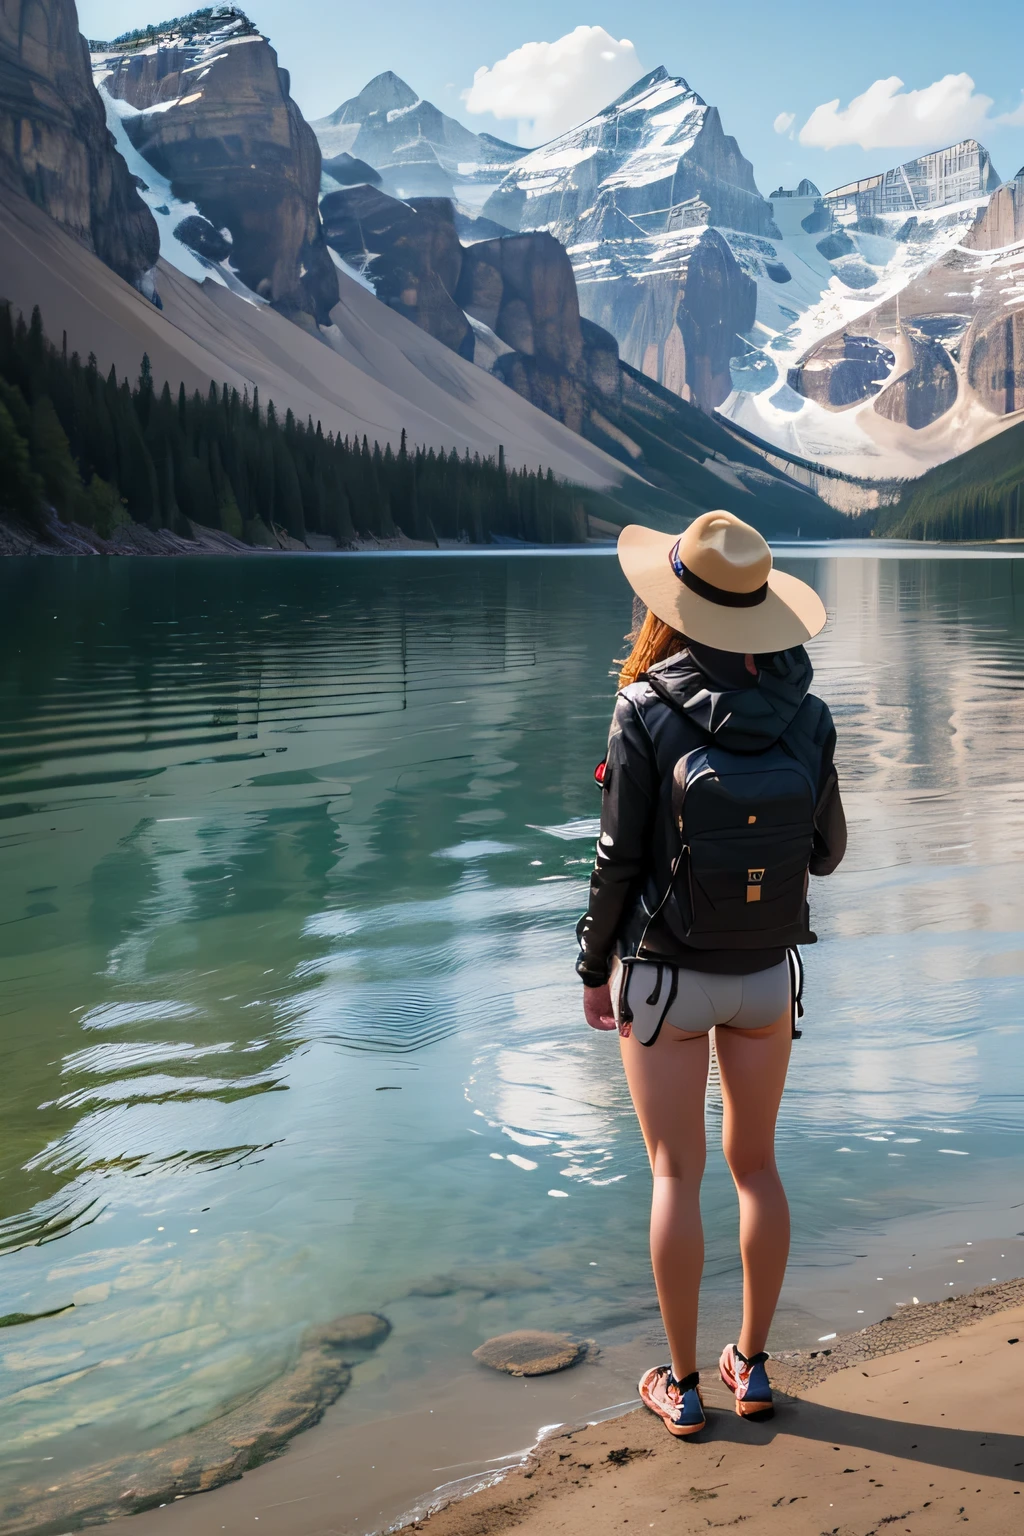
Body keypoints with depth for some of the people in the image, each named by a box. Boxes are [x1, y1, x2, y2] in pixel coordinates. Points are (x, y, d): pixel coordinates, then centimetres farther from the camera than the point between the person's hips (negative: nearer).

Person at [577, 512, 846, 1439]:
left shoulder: (646, 711, -17)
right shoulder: (805, 713, -7)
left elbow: (620, 858, -13)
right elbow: (826, 852, 2)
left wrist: (595, 970, -1)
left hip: (665, 975, -3)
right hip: (766, 975, 3)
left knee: (677, 1173, 7)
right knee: (756, 1163, 17)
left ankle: (682, 1384, 17)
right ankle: (753, 1366, 26)